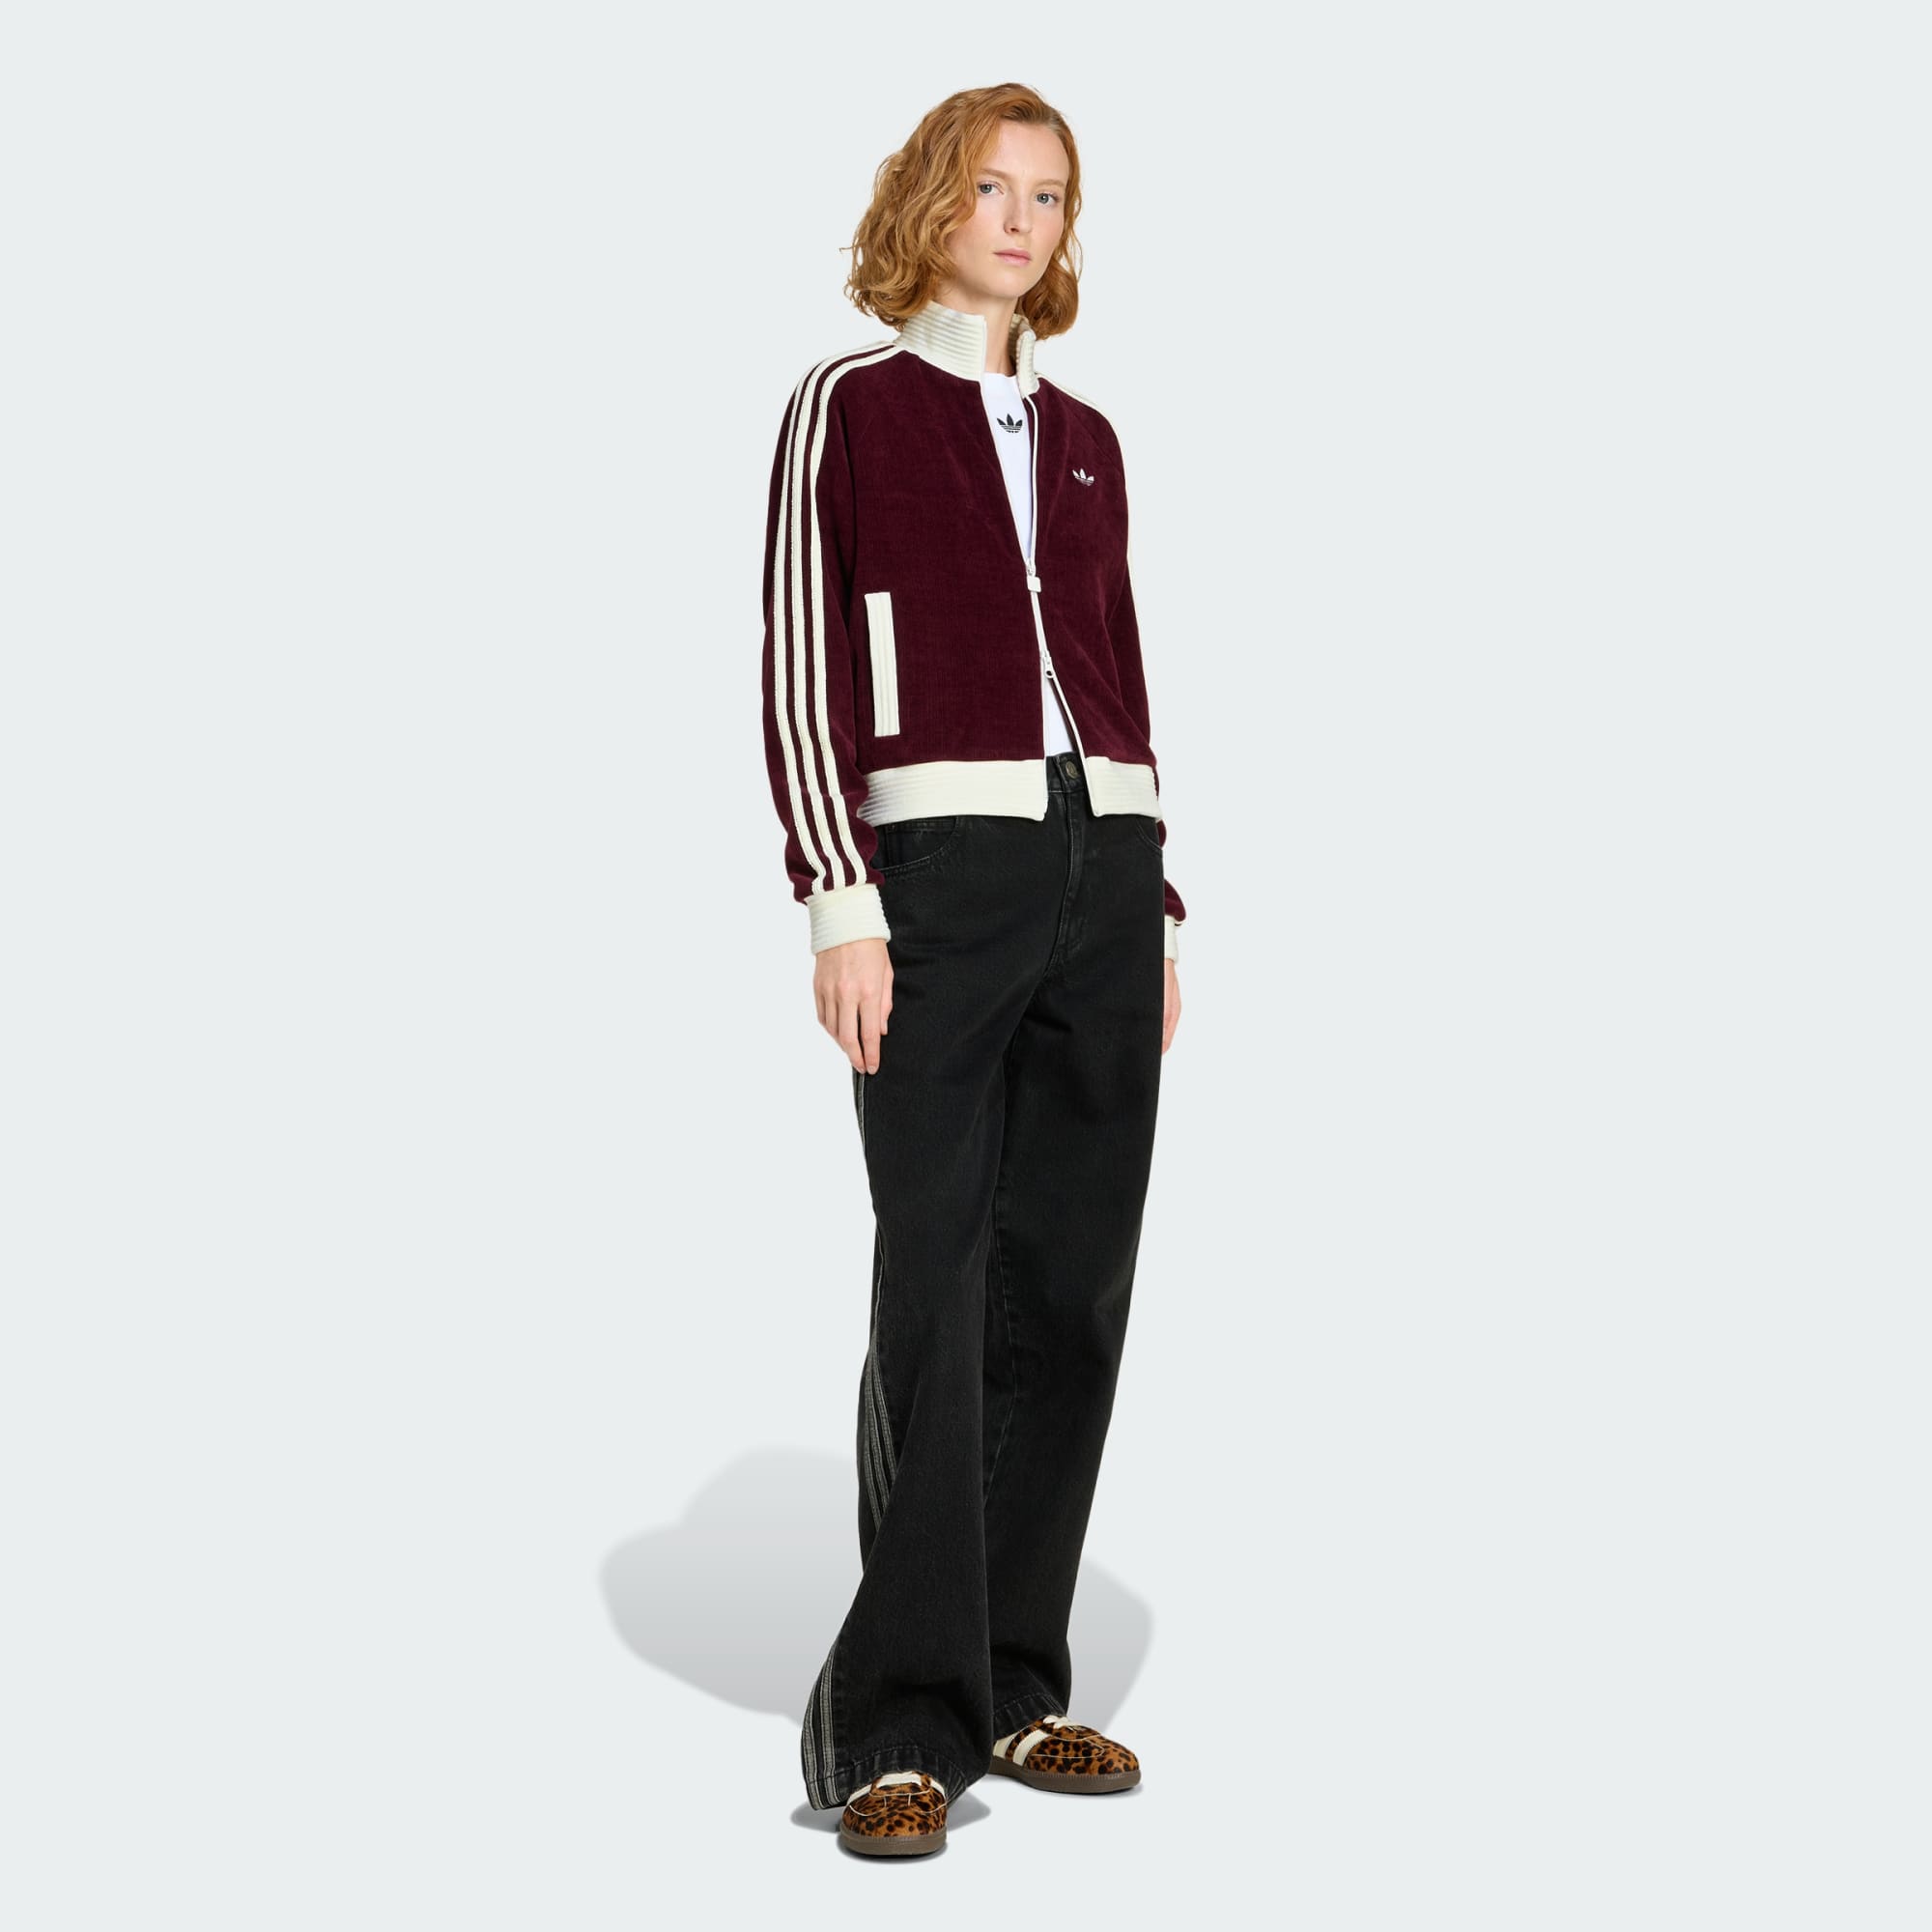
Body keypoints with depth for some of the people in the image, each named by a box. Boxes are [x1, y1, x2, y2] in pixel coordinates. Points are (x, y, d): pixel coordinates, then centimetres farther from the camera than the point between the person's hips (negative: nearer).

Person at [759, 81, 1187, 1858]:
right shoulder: (850, 406, 4)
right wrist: (840, 903, -13)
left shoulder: (1084, 438, 19)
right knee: (937, 1285, -9)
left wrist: (1159, 905, 14)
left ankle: (1016, 1685, 15)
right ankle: (899, 1724, -3)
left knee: (1070, 1286, 5)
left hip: (1103, 868, 5)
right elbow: (802, 668, -4)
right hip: (939, 861, -5)